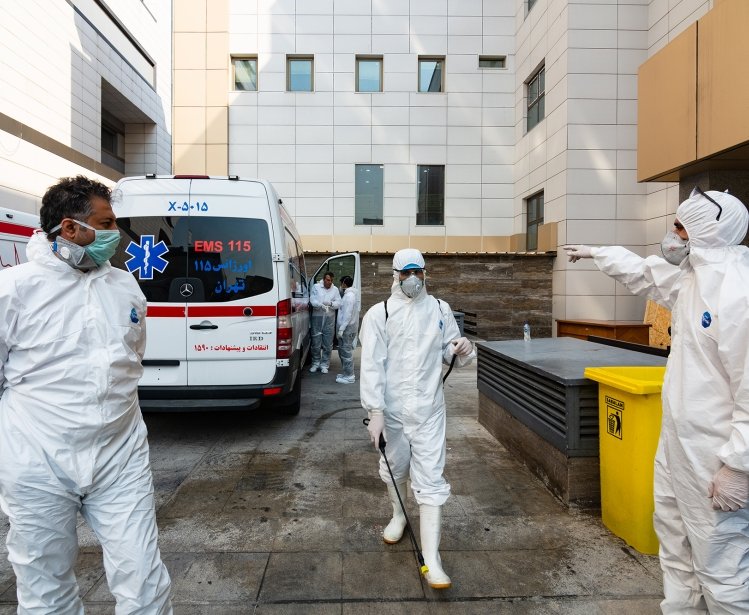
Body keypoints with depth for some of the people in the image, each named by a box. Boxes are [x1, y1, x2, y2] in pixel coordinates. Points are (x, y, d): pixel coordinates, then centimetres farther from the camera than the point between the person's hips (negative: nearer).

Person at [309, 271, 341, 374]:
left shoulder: (335, 289, 8)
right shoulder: (316, 287, 3)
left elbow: (339, 303, 3)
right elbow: (312, 300, -6)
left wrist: (331, 303, -18)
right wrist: (320, 305, -25)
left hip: (329, 318, 2)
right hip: (317, 317, -1)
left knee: (327, 344, 4)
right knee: (316, 342, 3)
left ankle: (324, 364, 16)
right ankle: (316, 363, 20)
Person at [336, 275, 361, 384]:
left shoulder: (349, 295, -16)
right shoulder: (350, 294, 17)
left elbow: (348, 314, -22)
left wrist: (341, 329, -22)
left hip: (347, 328, -11)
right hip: (347, 327, 11)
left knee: (346, 351, -6)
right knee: (342, 351, 17)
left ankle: (349, 376, -1)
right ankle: (346, 373, 26)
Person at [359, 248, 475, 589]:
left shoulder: (440, 310, 2)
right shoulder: (378, 314, -5)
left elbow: (449, 352, 11)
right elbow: (372, 365, -10)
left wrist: (462, 350, -14)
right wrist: (375, 411, -16)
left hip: (428, 408, 0)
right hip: (391, 408, 0)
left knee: (430, 479, -2)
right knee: (394, 468, 20)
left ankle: (431, 559, 5)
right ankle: (398, 515, 48)